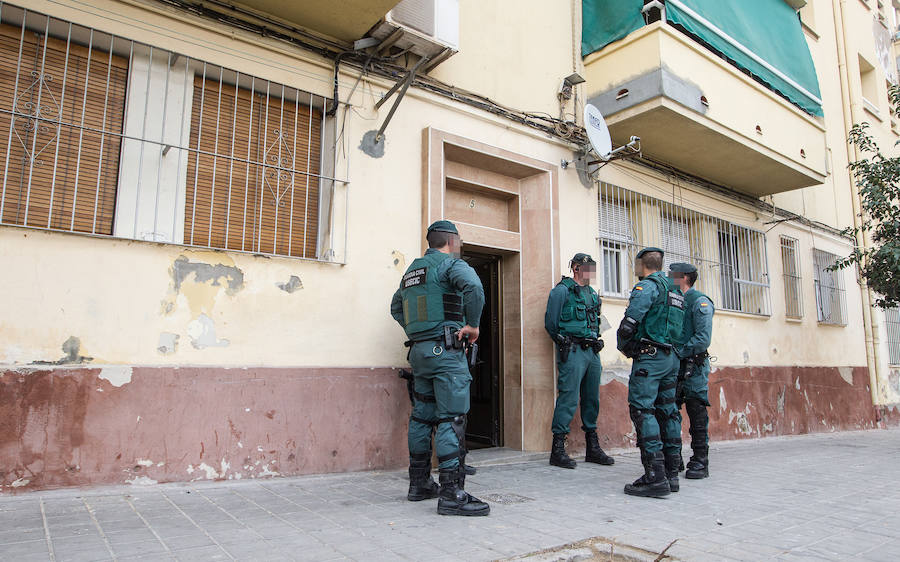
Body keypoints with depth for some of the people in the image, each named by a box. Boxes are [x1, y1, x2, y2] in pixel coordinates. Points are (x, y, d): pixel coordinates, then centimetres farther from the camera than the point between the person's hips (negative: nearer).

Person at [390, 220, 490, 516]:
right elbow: (474, 287, -25)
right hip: (445, 350, -8)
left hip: (419, 350, 8)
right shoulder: (450, 263, -5)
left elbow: (396, 307, 29)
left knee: (423, 415, 14)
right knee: (451, 419, -10)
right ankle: (452, 494, -11)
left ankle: (419, 483, 22)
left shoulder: (412, 269, 19)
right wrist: (473, 325, -14)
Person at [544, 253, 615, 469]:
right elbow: (551, 323, -5)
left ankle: (592, 448, 20)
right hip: (572, 352, -8)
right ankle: (558, 449, -5)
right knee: (568, 398, -11)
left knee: (592, 399, 11)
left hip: (592, 352, 8)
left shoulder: (592, 293, 18)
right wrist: (565, 342, 2)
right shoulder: (562, 290, -5)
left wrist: (594, 341, 15)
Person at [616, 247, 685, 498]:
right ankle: (671, 474, 14)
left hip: (649, 356, -9)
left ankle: (655, 476, -15)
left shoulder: (647, 286, -8)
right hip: (672, 358, 9)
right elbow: (678, 329, 19)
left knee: (642, 409, -10)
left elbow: (629, 323, -15)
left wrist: (623, 346, 2)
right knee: (667, 411, 10)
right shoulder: (675, 291, 19)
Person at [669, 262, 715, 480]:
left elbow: (703, 339, -17)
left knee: (697, 414, -2)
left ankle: (700, 463, 6)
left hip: (693, 367, -7)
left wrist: (680, 352, -20)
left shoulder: (700, 302, -7)